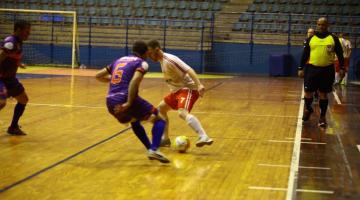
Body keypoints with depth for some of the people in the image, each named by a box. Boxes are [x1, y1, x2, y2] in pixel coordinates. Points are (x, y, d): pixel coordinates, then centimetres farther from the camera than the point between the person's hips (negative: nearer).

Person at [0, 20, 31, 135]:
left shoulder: (18, 42, 6)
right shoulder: (10, 43, -23)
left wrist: (18, 64, 38)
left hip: (10, 78, 10)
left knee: (23, 100, 17)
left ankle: (13, 127, 28)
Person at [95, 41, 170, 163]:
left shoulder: (119, 60, 24)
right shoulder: (141, 63, 5)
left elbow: (98, 76, 26)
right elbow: (134, 81, -16)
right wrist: (129, 103, -20)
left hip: (111, 103, 7)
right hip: (125, 100, -7)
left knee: (135, 122, 34)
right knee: (159, 120, 6)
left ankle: (150, 149, 31)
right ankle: (154, 150, -16)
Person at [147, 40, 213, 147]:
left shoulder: (169, 60, -20)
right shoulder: (161, 60, 9)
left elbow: (189, 70, -28)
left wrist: (199, 85, -39)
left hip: (188, 89, -11)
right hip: (177, 90, 11)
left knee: (182, 113, -33)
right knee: (161, 108, 20)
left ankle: (204, 137, -47)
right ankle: (165, 139, 28)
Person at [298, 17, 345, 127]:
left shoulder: (333, 38, 1)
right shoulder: (311, 38, 4)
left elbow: (340, 54, 4)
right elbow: (305, 54, 7)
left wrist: (341, 68, -2)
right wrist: (301, 68, 4)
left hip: (327, 69, -1)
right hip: (312, 68, 1)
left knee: (323, 93, 4)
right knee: (308, 91, 3)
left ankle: (322, 117, 15)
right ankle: (308, 109, 31)